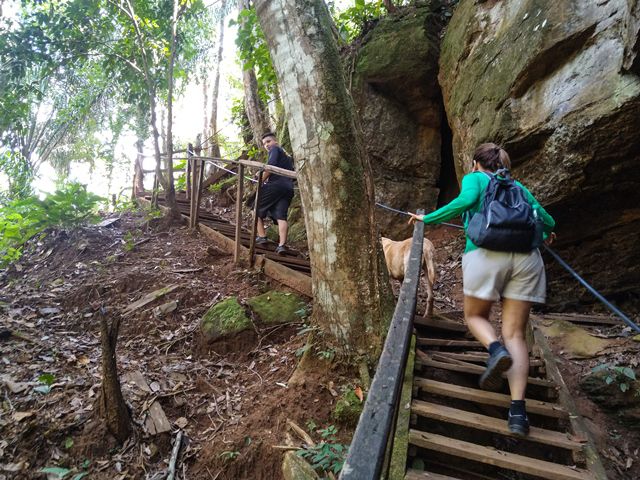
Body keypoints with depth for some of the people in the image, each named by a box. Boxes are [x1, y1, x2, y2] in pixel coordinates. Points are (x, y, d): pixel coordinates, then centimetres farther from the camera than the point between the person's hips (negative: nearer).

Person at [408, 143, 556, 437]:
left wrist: (428, 219, 1)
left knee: (475, 316, 18)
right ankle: (518, 411, -5)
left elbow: (466, 201, -7)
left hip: (487, 254, -4)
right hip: (526, 257, 4)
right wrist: (546, 234, 45)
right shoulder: (518, 187, 27)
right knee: (515, 334, 6)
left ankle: (496, 350, -14)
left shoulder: (475, 178, 15)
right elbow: (546, 220, 22)